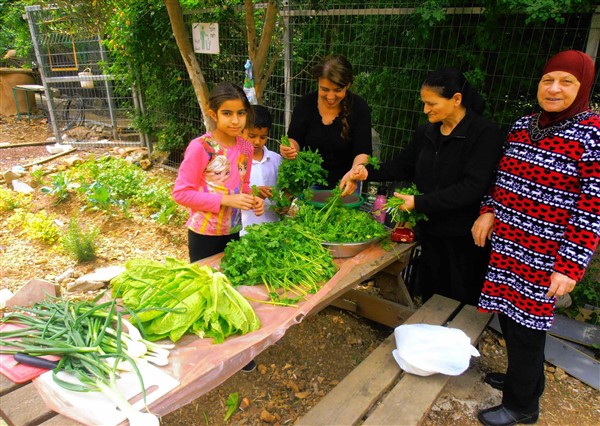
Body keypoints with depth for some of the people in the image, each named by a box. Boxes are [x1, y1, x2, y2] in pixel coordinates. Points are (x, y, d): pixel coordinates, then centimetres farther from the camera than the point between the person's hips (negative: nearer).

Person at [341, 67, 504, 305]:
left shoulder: (484, 133, -14)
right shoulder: (427, 132, 7)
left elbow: (473, 188, -22)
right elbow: (403, 166, 15)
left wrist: (419, 203, -21)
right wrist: (367, 172, -3)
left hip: (464, 238, -6)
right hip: (431, 232, 6)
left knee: (462, 305, 8)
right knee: (430, 299, 16)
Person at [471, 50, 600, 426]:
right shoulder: (523, 126, 8)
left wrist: (570, 266, -16)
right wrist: (489, 212, 2)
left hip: (544, 255, -6)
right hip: (506, 244, 6)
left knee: (526, 324, 4)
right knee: (509, 314, 16)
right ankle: (522, 377, 42)